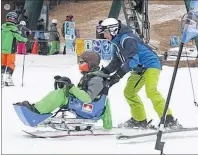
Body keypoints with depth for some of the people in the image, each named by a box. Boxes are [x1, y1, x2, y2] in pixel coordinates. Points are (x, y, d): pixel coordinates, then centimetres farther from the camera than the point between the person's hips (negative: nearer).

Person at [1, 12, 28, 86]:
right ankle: (8, 77, -3)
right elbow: (18, 37, -16)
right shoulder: (13, 28, -15)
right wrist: (25, 39, 2)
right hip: (10, 49, -4)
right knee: (10, 64, 6)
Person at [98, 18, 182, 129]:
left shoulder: (126, 39, -22)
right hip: (139, 69, 11)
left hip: (150, 65, -11)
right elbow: (117, 61, 19)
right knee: (129, 92, 13)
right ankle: (140, 120, 21)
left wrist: (118, 75, -35)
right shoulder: (117, 42, 11)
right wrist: (105, 71, 4)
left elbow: (133, 60, -31)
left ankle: (169, 119, -32)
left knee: (151, 91, -28)